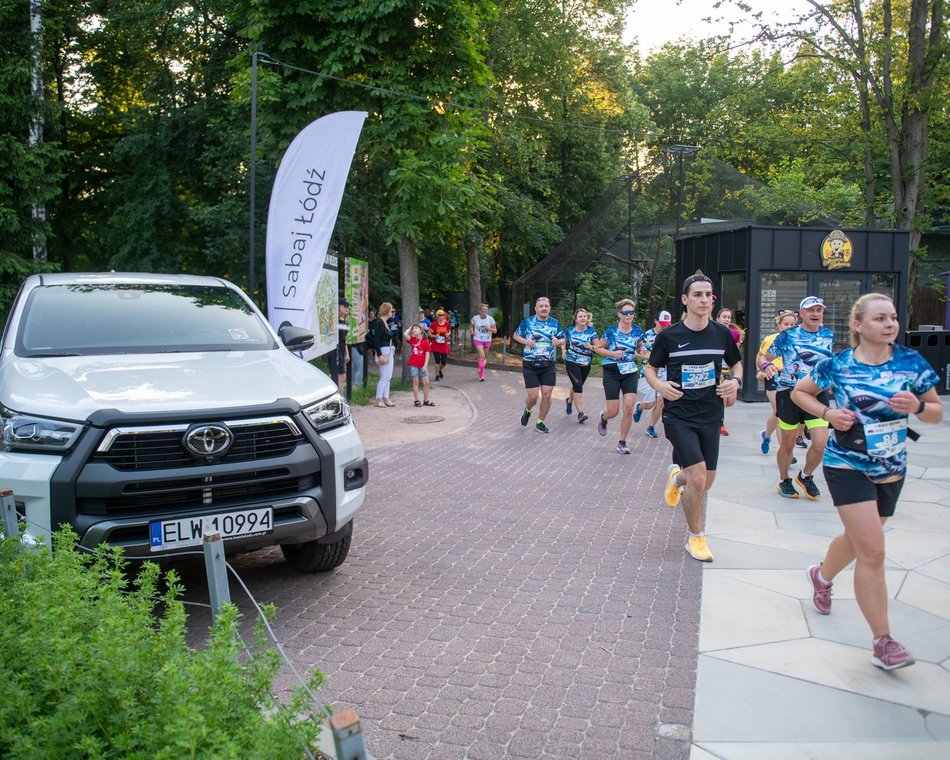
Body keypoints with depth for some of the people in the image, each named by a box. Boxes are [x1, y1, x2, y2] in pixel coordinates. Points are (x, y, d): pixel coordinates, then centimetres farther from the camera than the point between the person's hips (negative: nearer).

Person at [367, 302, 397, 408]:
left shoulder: (384, 322, 14)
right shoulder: (379, 323, -14)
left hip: (389, 351, 9)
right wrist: (379, 355, -23)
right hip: (383, 351, -9)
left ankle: (386, 398, 14)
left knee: (388, 377, 10)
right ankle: (378, 399, -3)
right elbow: (376, 339, -18)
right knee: (384, 377, -7)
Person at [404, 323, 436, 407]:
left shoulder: (425, 341, -1)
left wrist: (425, 365, -10)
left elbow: (427, 354, -3)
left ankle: (426, 400, 13)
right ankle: (416, 400, 9)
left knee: (426, 382, 1)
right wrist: (410, 328, 1)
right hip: (413, 364, 0)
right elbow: (405, 334, -16)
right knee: (415, 382, 3)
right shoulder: (412, 339, 4)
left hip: (423, 365, 0)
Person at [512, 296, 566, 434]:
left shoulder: (555, 323, 3)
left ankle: (540, 423, 18)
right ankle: (527, 411, 30)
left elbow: (563, 340, 11)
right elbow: (515, 336, 7)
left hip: (548, 366, 2)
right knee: (533, 396, -6)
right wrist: (525, 341, -13)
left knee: (547, 395, -1)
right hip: (530, 365, -2)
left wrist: (558, 342, -13)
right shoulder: (527, 322, -3)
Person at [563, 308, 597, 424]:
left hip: (585, 364, 3)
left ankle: (569, 401, 48)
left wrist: (591, 347, -26)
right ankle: (580, 413, -16)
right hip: (571, 362, -3)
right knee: (578, 386, -17)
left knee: (577, 386, 17)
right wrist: (564, 350, 1)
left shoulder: (591, 331, -2)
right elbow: (564, 341, 18)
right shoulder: (570, 330, -1)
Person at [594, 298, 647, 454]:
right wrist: (612, 354, -16)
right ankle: (603, 418, 37)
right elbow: (597, 348, -1)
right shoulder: (611, 331, -10)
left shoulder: (638, 331, 0)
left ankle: (622, 442, 6)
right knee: (613, 412, -2)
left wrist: (641, 354, -5)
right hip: (612, 373, -2)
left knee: (629, 408, -10)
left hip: (630, 373, 3)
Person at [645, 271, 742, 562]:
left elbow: (736, 363, 15)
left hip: (710, 416, 4)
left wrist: (735, 381, -6)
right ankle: (696, 538, 5)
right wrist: (660, 386, -16)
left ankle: (676, 477, 48)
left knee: (705, 483, 11)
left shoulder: (722, 333, 0)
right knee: (698, 478, -16)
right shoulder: (668, 336, -8)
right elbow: (650, 368, 4)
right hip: (679, 415, -4)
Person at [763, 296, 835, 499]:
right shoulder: (788, 335, -4)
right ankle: (784, 481, 29)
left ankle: (806, 476, 18)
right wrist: (767, 366, -22)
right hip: (789, 393, -2)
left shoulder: (828, 335, 7)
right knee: (787, 444, 6)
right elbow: (764, 358, -2)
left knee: (821, 443, -10)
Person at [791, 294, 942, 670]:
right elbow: (799, 392, 6)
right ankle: (882, 642, -3)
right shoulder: (837, 365, -9)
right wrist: (827, 413, -12)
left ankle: (822, 576, 54)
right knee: (873, 551, -12)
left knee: (858, 537, 23)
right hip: (848, 467, -4)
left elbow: (937, 412, 3)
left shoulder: (911, 362, -4)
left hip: (891, 470, 5)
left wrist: (917, 406, -20)